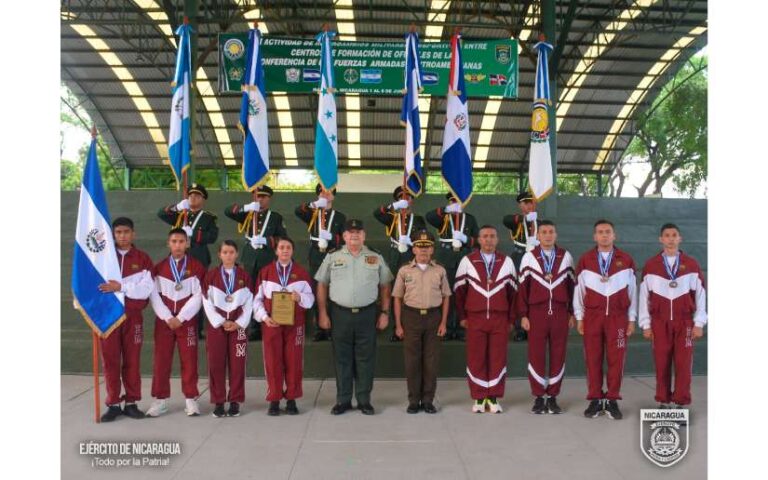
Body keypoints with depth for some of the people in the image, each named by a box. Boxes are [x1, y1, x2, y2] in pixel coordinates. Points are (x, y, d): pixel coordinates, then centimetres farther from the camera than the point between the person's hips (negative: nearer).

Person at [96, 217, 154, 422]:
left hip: (133, 316, 0)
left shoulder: (143, 259, 3)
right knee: (110, 360, 3)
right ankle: (113, 404, 12)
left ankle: (131, 403, 14)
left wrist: (121, 286, -19)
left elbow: (146, 289, -8)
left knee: (132, 361, 4)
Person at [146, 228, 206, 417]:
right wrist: (168, 317, -10)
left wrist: (180, 318, -12)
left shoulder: (197, 267, 0)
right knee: (161, 361, 3)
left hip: (187, 321, -2)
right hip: (164, 321, 2)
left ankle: (191, 399, 9)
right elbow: (154, 295, 0)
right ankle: (160, 400, 13)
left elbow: (197, 296, -6)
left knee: (189, 361, 0)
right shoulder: (159, 268, 7)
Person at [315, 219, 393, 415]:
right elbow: (322, 286, 6)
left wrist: (385, 312, 2)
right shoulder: (332, 258, 6)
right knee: (342, 359, 6)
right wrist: (323, 313, 0)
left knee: (365, 359, 5)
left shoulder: (376, 259, 7)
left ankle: (364, 400, 17)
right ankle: (343, 400, 18)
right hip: (340, 314, 0)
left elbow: (384, 287, 9)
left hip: (367, 314, 0)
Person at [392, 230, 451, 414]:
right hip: (411, 317, -1)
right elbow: (398, 298, 3)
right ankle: (414, 400, 15)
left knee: (431, 361, 5)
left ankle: (428, 400, 17)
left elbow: (446, 297, 7)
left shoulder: (440, 271, 5)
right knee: (412, 360, 4)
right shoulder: (404, 271, 2)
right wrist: (398, 325, -1)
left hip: (433, 317, 1)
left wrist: (443, 323, 1)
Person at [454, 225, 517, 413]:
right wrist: (462, 316, 4)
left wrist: (511, 318, 6)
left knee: (498, 359, 3)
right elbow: (459, 290, 6)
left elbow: (513, 291, 9)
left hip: (500, 319, 1)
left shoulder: (507, 262, 6)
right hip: (475, 319, -1)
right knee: (476, 359, 2)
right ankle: (479, 398, 14)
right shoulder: (467, 261, 2)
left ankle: (494, 398, 15)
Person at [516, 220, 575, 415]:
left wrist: (572, 313, 6)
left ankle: (552, 397, 17)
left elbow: (572, 286, 9)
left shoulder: (566, 257, 6)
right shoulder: (529, 257, 1)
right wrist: (523, 315, -2)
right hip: (536, 313, -1)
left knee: (558, 356, 6)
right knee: (536, 356, 2)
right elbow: (522, 288, 2)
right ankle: (538, 397, 14)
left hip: (560, 314, 1)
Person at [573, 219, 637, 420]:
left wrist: (632, 319, 5)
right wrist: (579, 318, 3)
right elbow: (579, 290, 6)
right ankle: (595, 400, 12)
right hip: (592, 316, 0)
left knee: (616, 359, 2)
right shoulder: (585, 260, 4)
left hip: (618, 317, 0)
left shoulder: (626, 260, 4)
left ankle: (612, 401, 14)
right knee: (592, 359, 2)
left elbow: (632, 291, 7)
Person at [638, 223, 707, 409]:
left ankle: (681, 403, 10)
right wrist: (646, 325, 2)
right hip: (659, 322, 0)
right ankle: (664, 402, 14)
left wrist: (699, 323, 0)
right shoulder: (650, 265, 2)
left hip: (685, 322, 0)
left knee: (683, 364, 0)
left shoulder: (691, 264, 3)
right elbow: (644, 296, 4)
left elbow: (701, 295, 4)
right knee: (661, 364, 3)